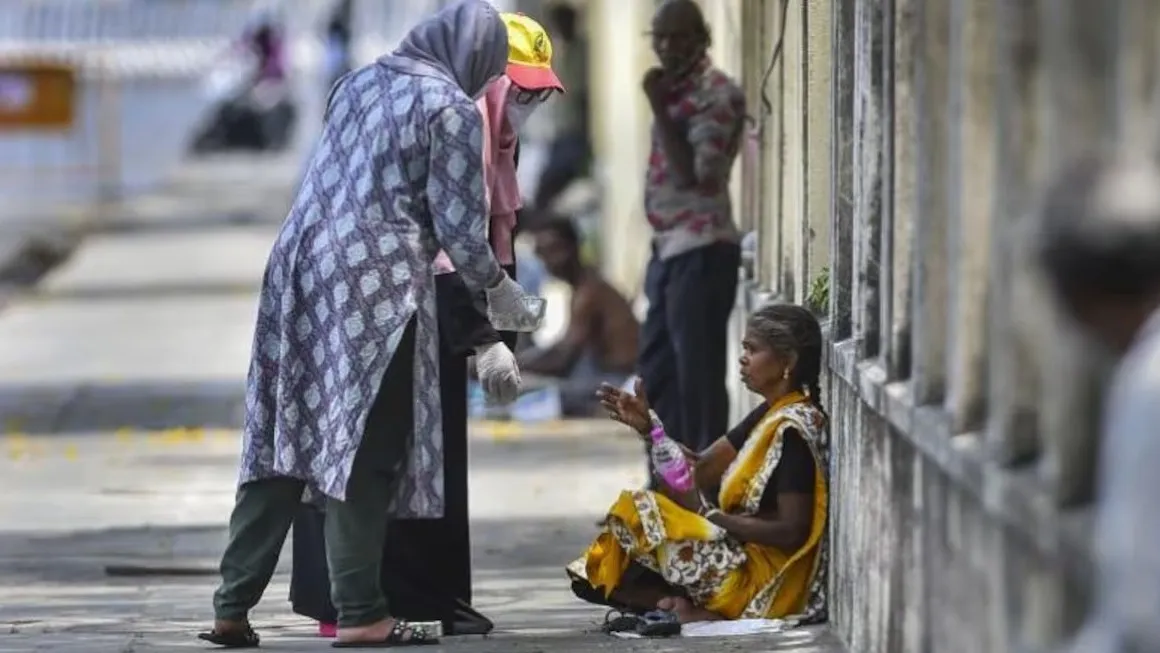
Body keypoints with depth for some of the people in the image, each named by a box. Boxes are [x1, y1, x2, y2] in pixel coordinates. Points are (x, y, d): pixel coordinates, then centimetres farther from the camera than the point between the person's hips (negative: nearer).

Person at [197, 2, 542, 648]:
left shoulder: (361, 81, 18)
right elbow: (460, 226, -5)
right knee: (365, 450, -3)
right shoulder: (452, 109, -4)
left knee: (283, 443, 7)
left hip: (301, 266, 7)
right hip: (376, 286, -7)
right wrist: (498, 288, 14)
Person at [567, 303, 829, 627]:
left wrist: (710, 516, -18)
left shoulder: (793, 429, -17)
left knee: (638, 516, -12)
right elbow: (701, 469, 9)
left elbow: (791, 531, -22)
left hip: (764, 580, -10)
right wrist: (647, 427, -3)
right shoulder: (771, 416, 12)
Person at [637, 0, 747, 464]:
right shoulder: (676, 92, 16)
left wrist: (658, 108, -18)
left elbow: (693, 173, -20)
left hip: (701, 250, -10)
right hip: (669, 248, 10)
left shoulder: (718, 94, -11)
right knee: (657, 368, 13)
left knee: (697, 373, -9)